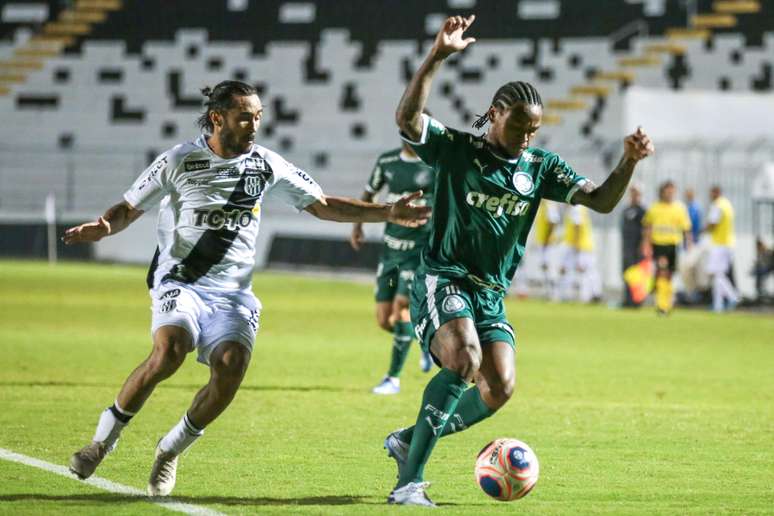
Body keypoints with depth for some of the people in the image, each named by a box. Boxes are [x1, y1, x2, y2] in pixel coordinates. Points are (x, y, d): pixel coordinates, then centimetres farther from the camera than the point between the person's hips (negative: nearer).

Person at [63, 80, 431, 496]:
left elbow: (323, 205, 12)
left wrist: (387, 213, 4)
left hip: (232, 291, 3)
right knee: (170, 350, -31)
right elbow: (129, 208, 4)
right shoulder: (179, 161, -2)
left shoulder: (266, 165, 6)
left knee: (231, 366, -23)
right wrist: (103, 227, -18)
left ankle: (171, 450, 0)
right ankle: (103, 438, -12)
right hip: (180, 280, -3)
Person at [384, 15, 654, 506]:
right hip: (444, 278, -6)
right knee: (464, 360, -30)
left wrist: (629, 162, -13)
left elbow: (602, 201, 6)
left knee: (499, 390, -9)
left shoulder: (540, 167, 8)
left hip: (492, 293, 6)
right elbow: (408, 118, -22)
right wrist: (437, 57, -32)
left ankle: (411, 439, 16)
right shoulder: (457, 149, -5)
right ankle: (409, 482, -26)